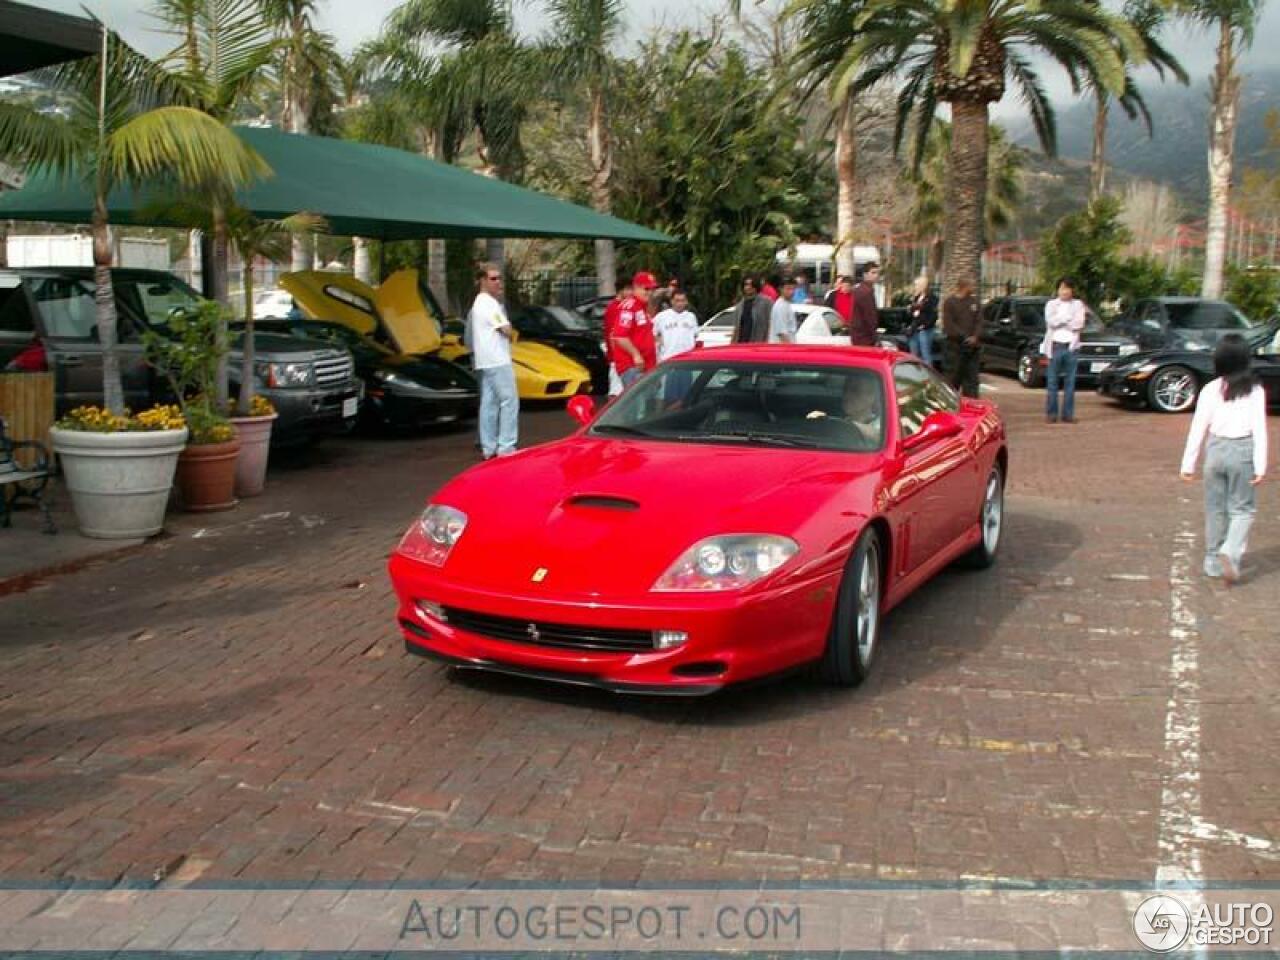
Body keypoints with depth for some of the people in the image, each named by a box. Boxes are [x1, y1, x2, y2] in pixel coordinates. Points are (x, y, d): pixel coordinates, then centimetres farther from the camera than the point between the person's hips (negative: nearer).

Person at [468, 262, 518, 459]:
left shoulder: (477, 303, 19)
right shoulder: (490, 304, -12)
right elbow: (508, 331, -15)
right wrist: (510, 334, 7)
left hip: (483, 361, 10)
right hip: (497, 360, -10)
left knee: (489, 402, 10)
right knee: (509, 401, -9)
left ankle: (488, 448, 11)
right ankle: (506, 447, -12)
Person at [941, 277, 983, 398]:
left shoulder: (974, 300, 12)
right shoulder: (950, 302, -4)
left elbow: (979, 320, 9)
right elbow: (949, 325, -11)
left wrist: (975, 336, -8)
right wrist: (964, 337, -16)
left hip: (972, 346, 5)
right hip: (955, 346, -5)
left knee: (971, 378, 6)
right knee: (953, 378, -3)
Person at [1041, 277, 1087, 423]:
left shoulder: (1078, 304, 10)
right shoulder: (1051, 304, 8)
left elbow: (1078, 325, -4)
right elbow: (1051, 322, -8)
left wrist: (1060, 321, -4)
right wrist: (1068, 318, -3)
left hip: (1072, 346, 1)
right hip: (1055, 345, -1)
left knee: (1070, 382, 1)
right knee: (1052, 381, -1)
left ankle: (1068, 414, 5)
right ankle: (1051, 413, 3)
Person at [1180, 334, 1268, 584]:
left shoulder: (1210, 389, -2)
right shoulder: (1254, 390, -6)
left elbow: (1198, 428, -1)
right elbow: (1259, 429, -9)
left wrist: (1188, 463, 4)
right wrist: (1260, 465, -7)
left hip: (1216, 448, 2)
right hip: (1242, 450, -2)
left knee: (1215, 508, 14)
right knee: (1243, 508, 8)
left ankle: (1214, 562, 22)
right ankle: (1231, 552, -14)